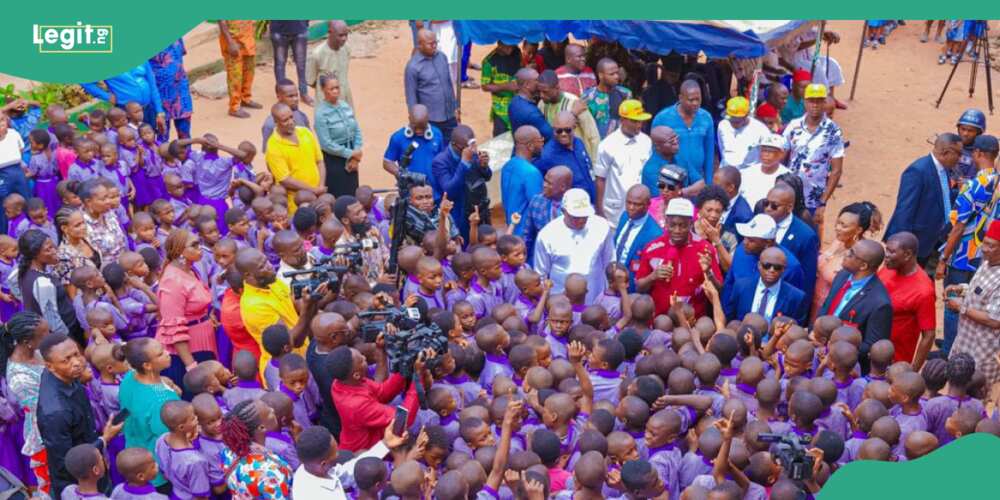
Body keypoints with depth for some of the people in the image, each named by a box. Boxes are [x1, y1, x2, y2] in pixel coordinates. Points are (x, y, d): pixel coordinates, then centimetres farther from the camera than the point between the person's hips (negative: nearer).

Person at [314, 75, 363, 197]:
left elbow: (357, 131, 6)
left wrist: (356, 156, -6)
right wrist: (350, 154, -13)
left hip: (351, 159, 6)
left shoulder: (345, 106, 4)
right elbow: (326, 144, -18)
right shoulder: (321, 113, -15)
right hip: (333, 160, -6)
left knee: (353, 195, 13)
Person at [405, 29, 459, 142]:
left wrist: (456, 106, 15)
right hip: (430, 120, -5)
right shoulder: (413, 67, -15)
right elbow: (411, 98, -10)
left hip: (450, 116, 5)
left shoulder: (442, 56, 2)